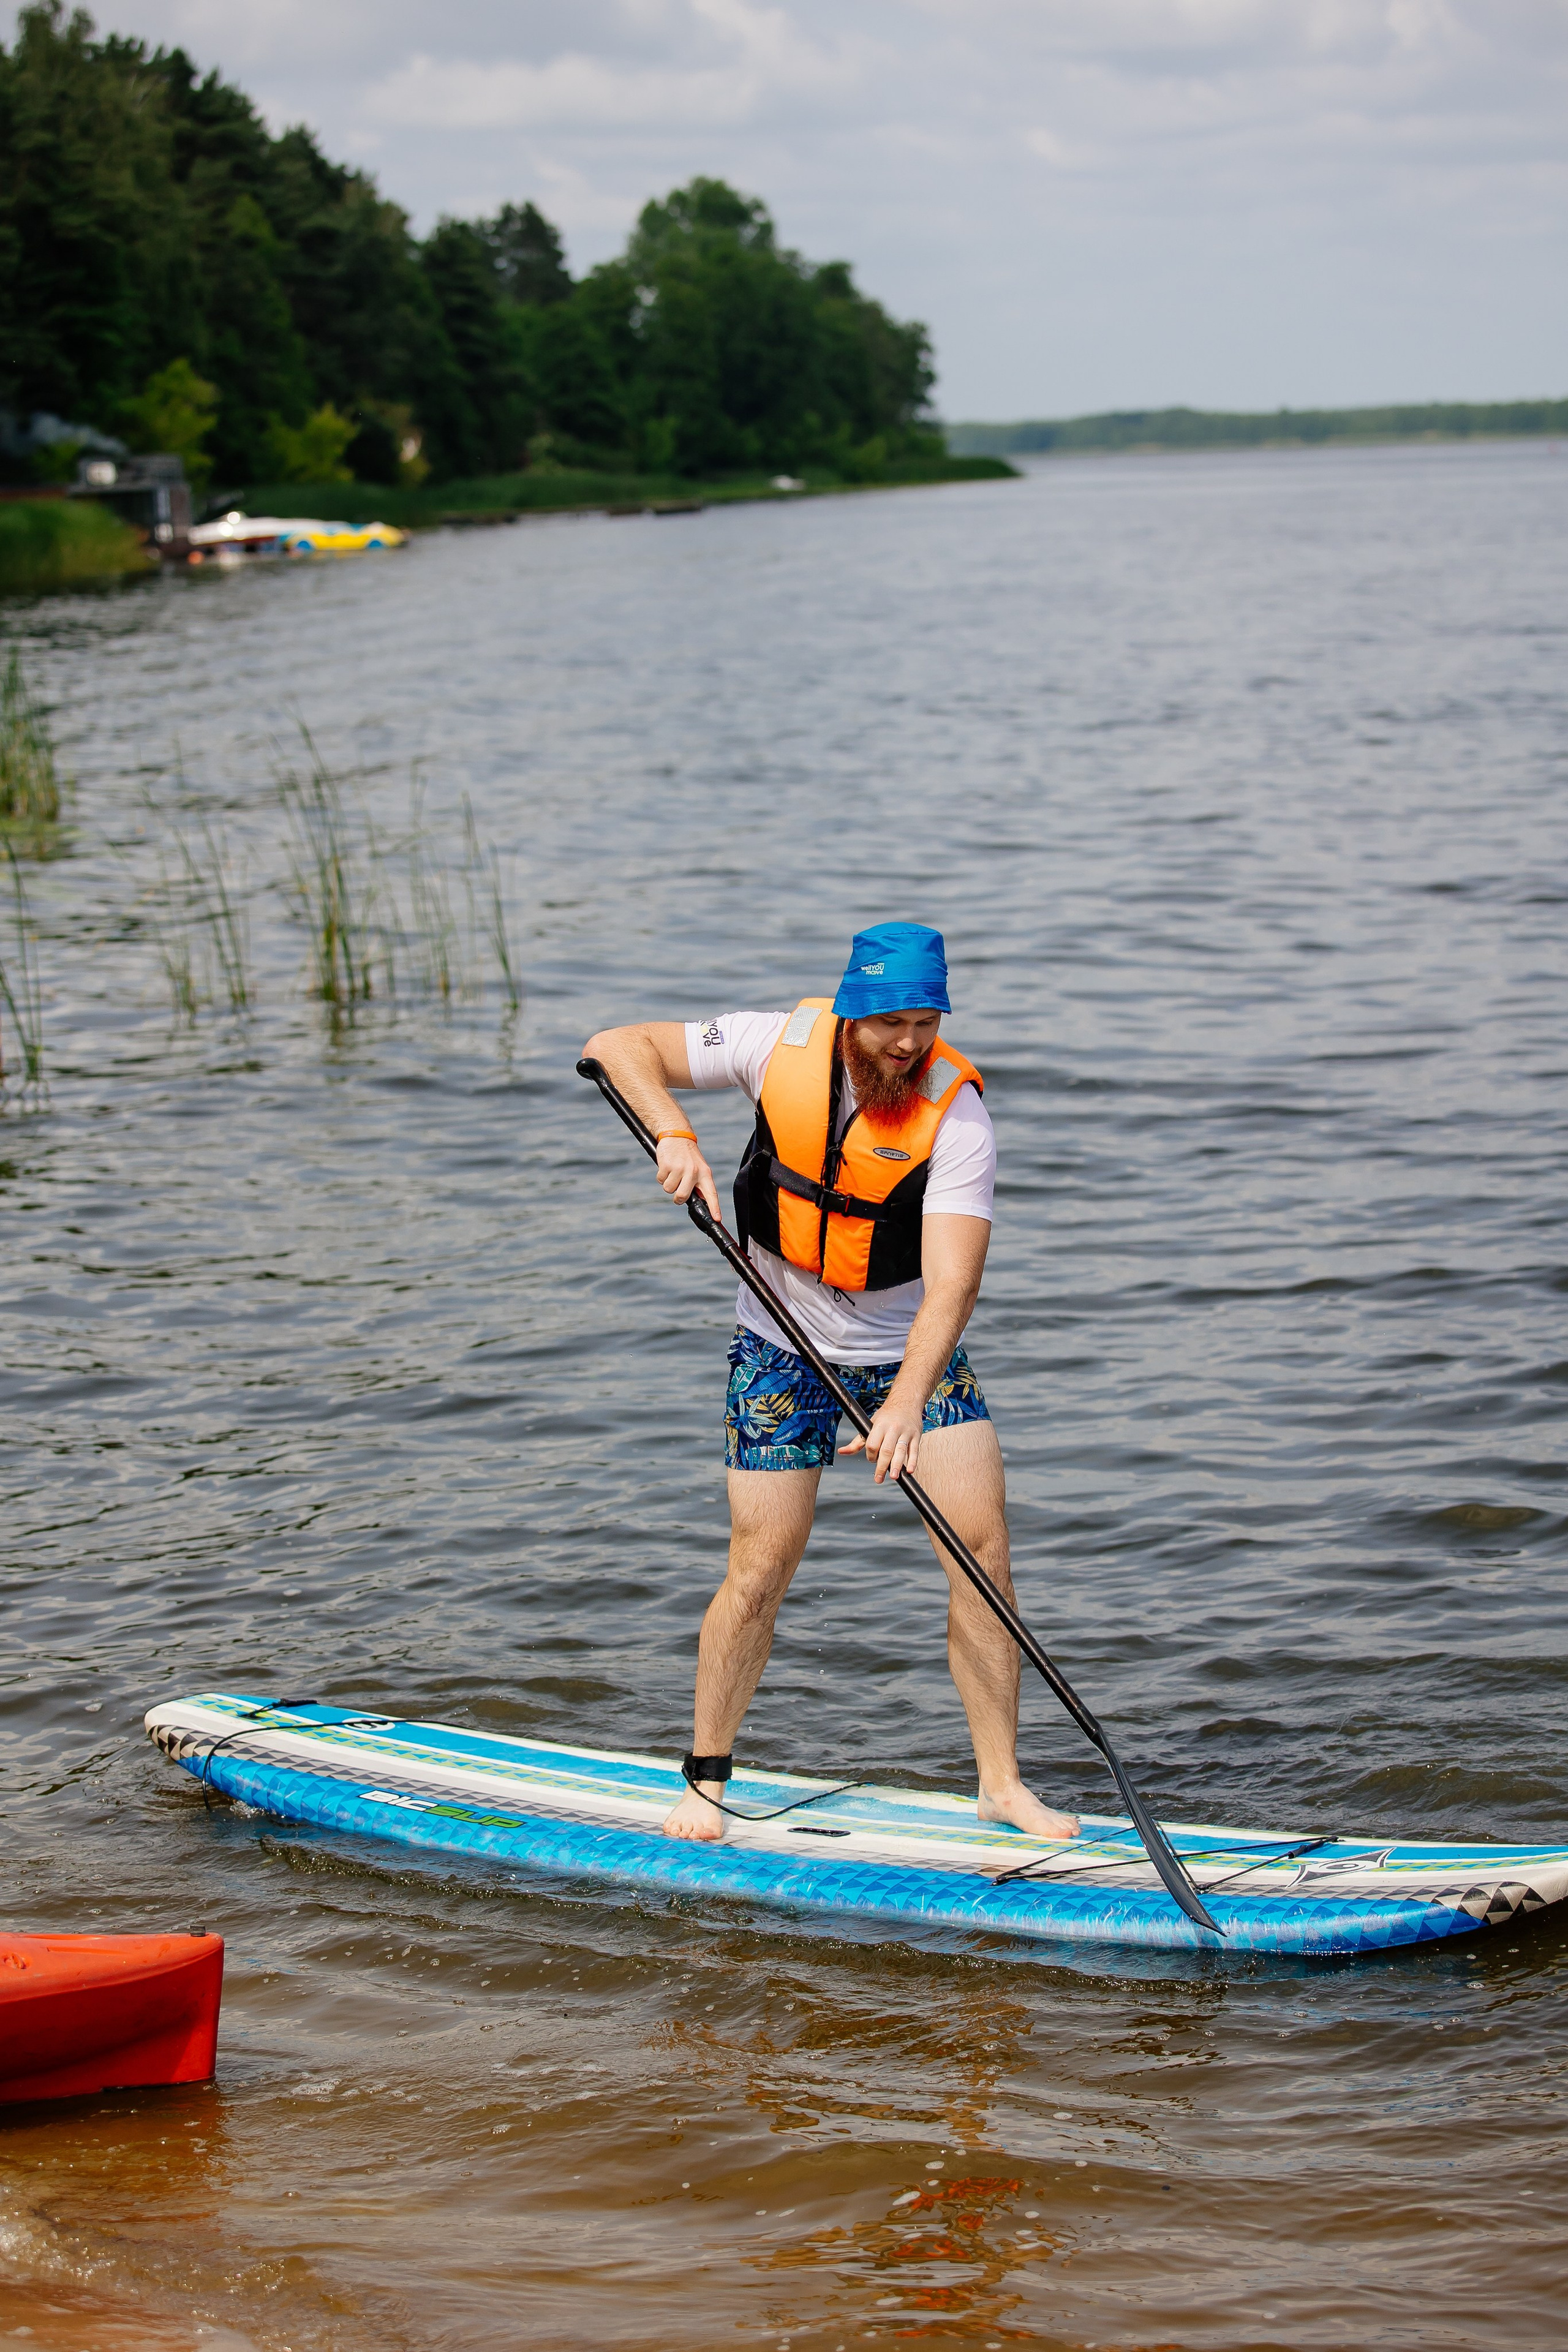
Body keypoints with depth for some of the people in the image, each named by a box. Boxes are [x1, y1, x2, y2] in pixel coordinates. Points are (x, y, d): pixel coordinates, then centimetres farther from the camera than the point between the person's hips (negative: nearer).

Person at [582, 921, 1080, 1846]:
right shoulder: (783, 1046, -17)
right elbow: (618, 1048, -11)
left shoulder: (956, 1117, -23)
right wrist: (674, 1133, -29)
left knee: (985, 1544, -11)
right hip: (784, 1346, 0)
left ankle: (1002, 1783, 1)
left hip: (914, 1351, 0)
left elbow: (953, 1282, -33)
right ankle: (705, 1779, 13)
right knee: (763, 1568, -5)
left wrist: (908, 1401, -47)